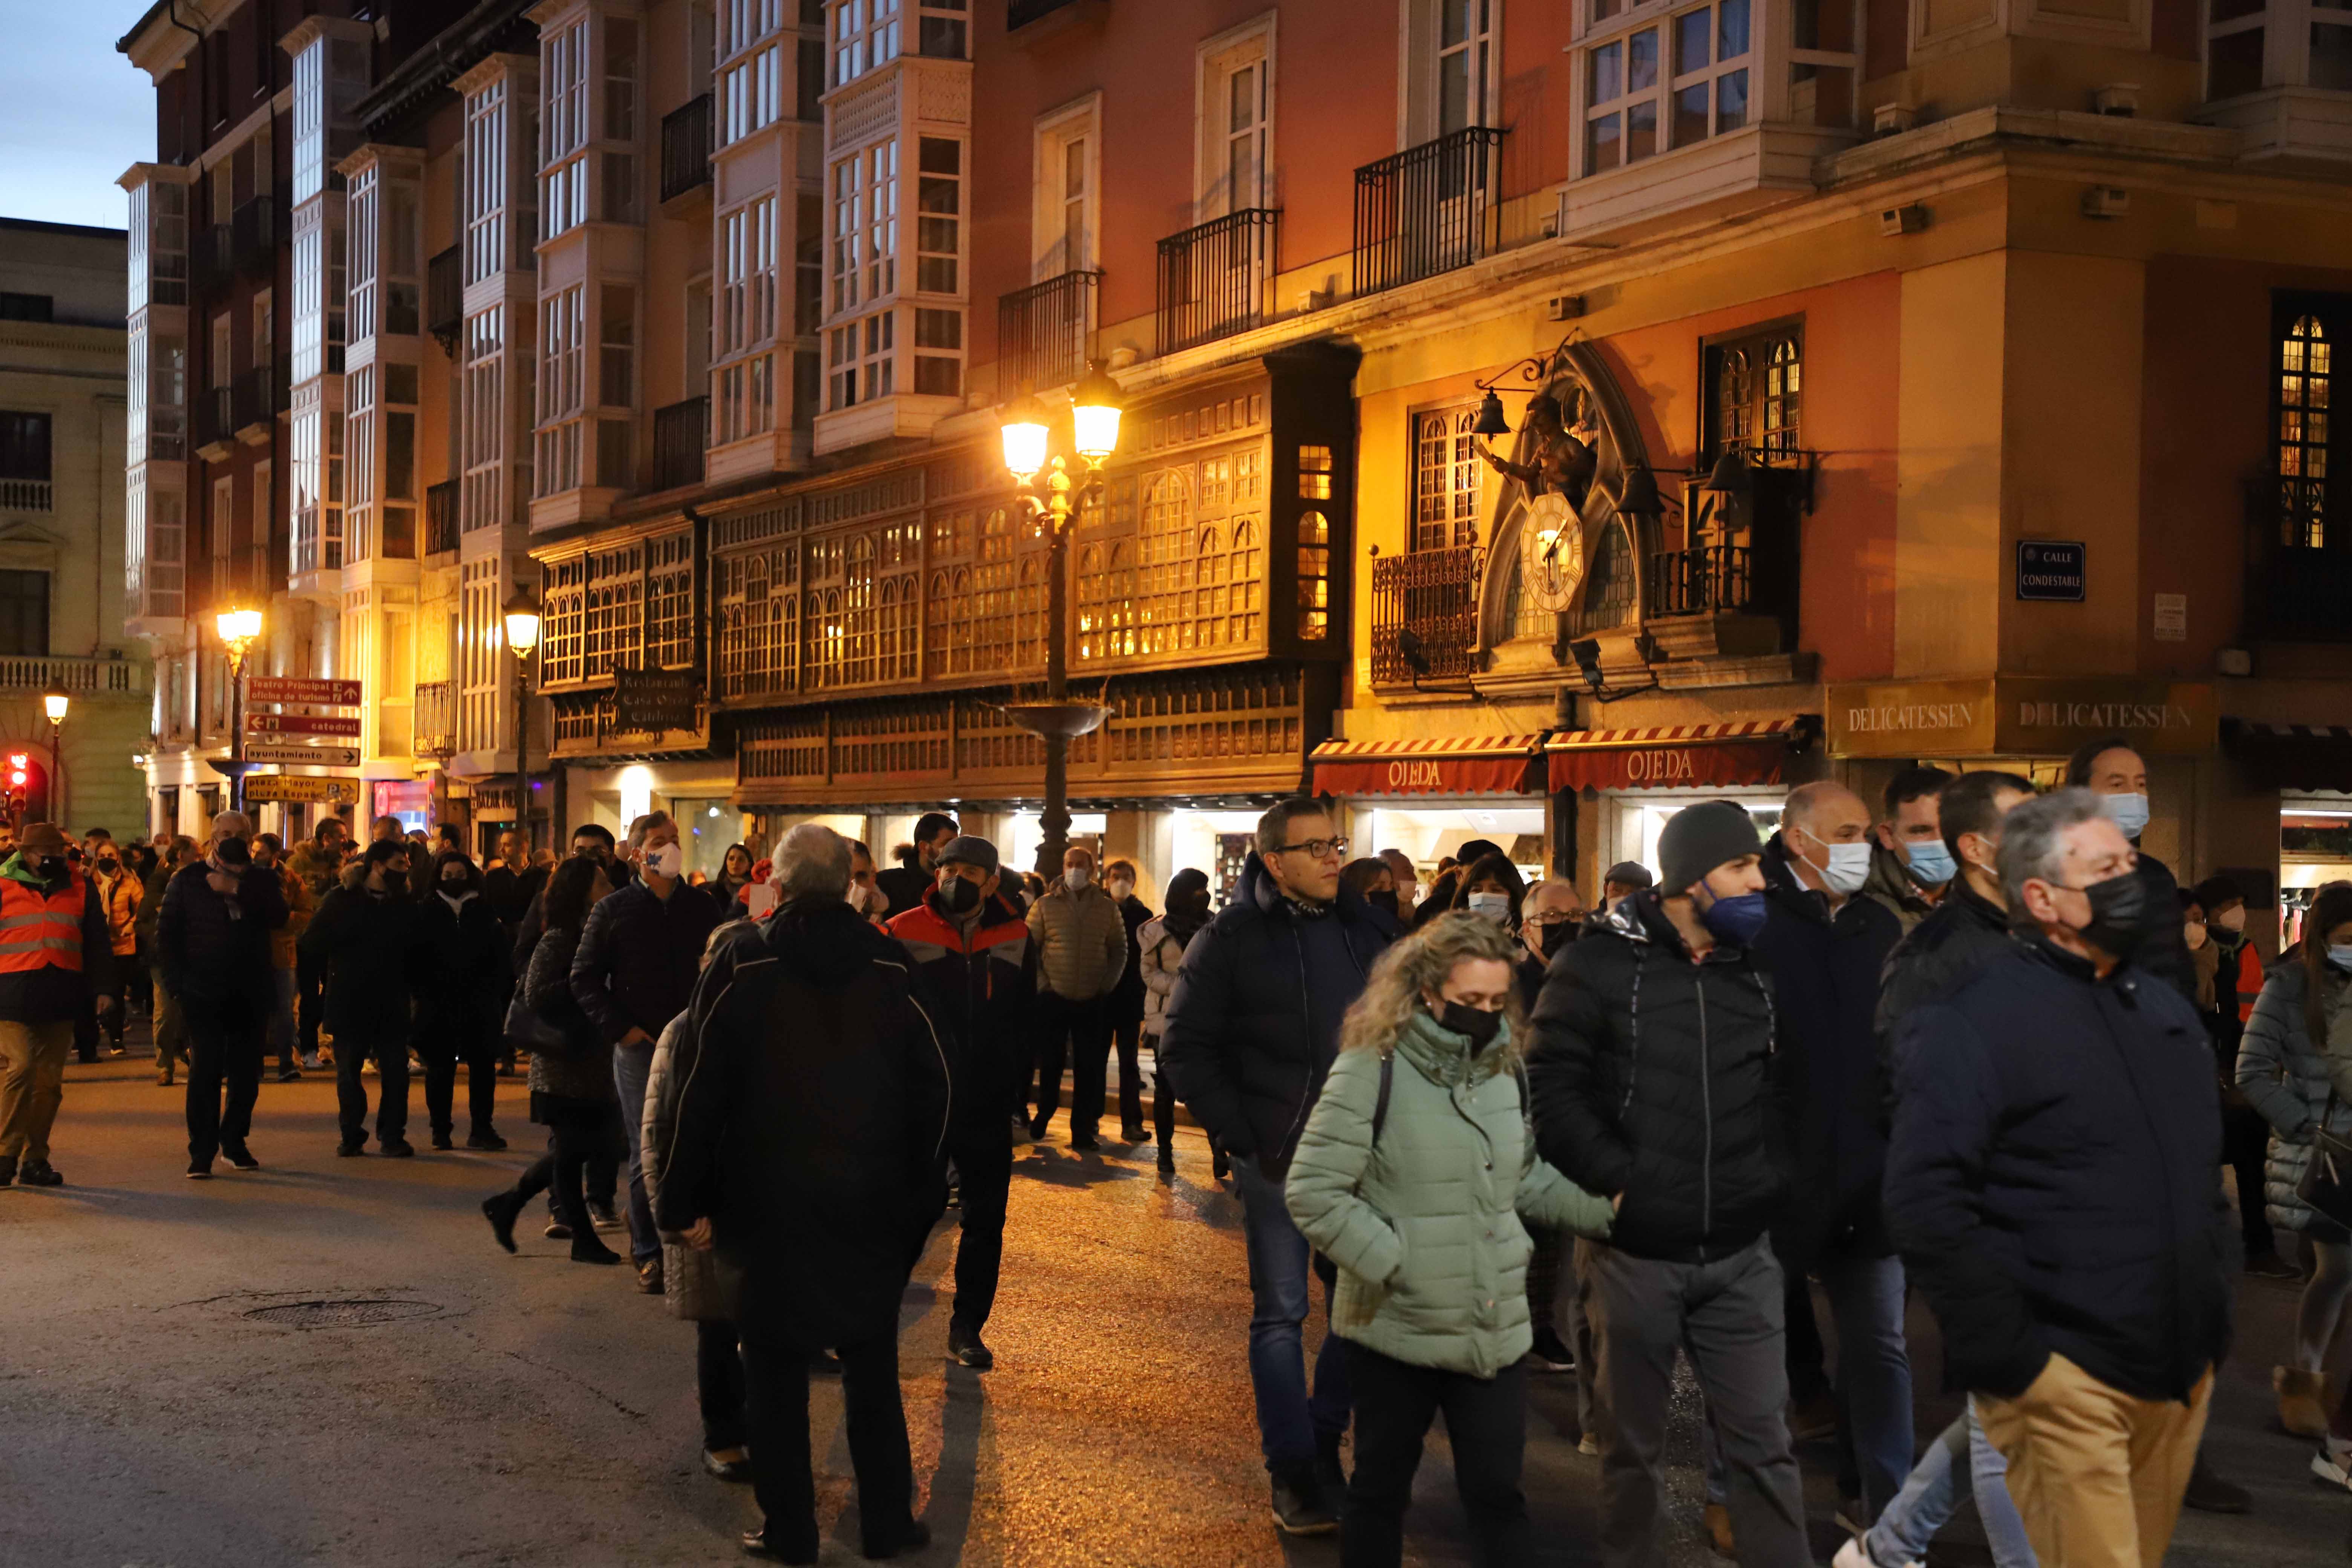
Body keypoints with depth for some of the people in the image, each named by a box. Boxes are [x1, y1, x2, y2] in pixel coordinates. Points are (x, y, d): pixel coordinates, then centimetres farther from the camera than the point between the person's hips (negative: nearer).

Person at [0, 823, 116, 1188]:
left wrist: (103, 988, 6)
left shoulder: (80, 887, 12)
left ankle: (35, 1159, 13)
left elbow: (98, 942, 14)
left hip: (61, 1000, 3)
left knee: (50, 1079, 5)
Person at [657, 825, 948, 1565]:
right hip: (871, 1210, 2)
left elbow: (703, 1099, -9)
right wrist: (916, 1189, 9)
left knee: (777, 1369, 9)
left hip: (775, 1207, -2)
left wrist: (687, 1203, -2)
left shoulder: (744, 977, -8)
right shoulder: (891, 975, -2)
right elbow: (933, 1086, 0)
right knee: (873, 1366, 14)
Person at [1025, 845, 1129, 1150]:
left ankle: (1082, 1131, 7)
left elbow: (1119, 950, 9)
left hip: (1093, 1002, 1)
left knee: (1089, 1068, 1)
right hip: (1053, 999, -1)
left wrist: (1107, 985, 0)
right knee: (1050, 1064, 6)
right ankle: (1044, 1116, 25)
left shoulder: (1107, 908, 5)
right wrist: (1041, 983, -7)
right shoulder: (1045, 905, 0)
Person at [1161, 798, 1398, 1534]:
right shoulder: (1232, 939, -4)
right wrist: (1239, 1135, -8)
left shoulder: (1370, 929, 5)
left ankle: (1325, 1438, 26)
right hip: (1276, 1157, -4)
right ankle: (1293, 1469, 7)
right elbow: (1185, 1046, -2)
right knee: (1281, 1314, 1)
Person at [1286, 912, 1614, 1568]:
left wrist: (1604, 1210, 4)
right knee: (1381, 1488, 12)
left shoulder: (1505, 1068, 7)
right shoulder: (1372, 1068, -13)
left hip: (1495, 1331, 5)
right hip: (1396, 1330, -4)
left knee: (1498, 1494, 8)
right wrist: (1394, 1263, -19)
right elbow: (1312, 1193, -15)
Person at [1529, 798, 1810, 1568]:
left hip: (1742, 1256, 3)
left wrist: (1777, 1181, 2)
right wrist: (1617, 1181, -15)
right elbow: (1551, 1088, -9)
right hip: (1636, 1252, -3)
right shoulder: (1600, 964, -5)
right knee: (1633, 1446, 10)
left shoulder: (1759, 970, 8)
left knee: (1762, 1443, 4)